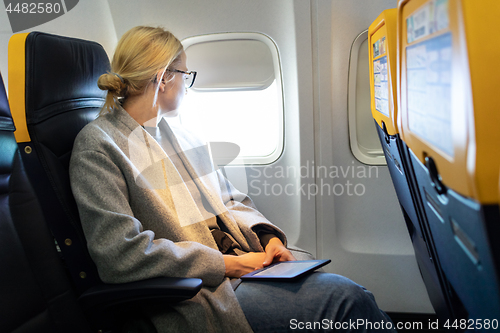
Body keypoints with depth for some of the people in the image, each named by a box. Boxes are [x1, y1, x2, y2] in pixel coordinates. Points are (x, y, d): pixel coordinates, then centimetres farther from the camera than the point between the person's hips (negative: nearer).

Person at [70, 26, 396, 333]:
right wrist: (230, 263, -16)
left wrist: (269, 236, 0)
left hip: (245, 264, 7)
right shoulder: (97, 146, -6)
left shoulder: (183, 135, 17)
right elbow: (122, 255, -17)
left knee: (355, 296, -11)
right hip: (196, 296, -7)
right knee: (345, 298, -20)